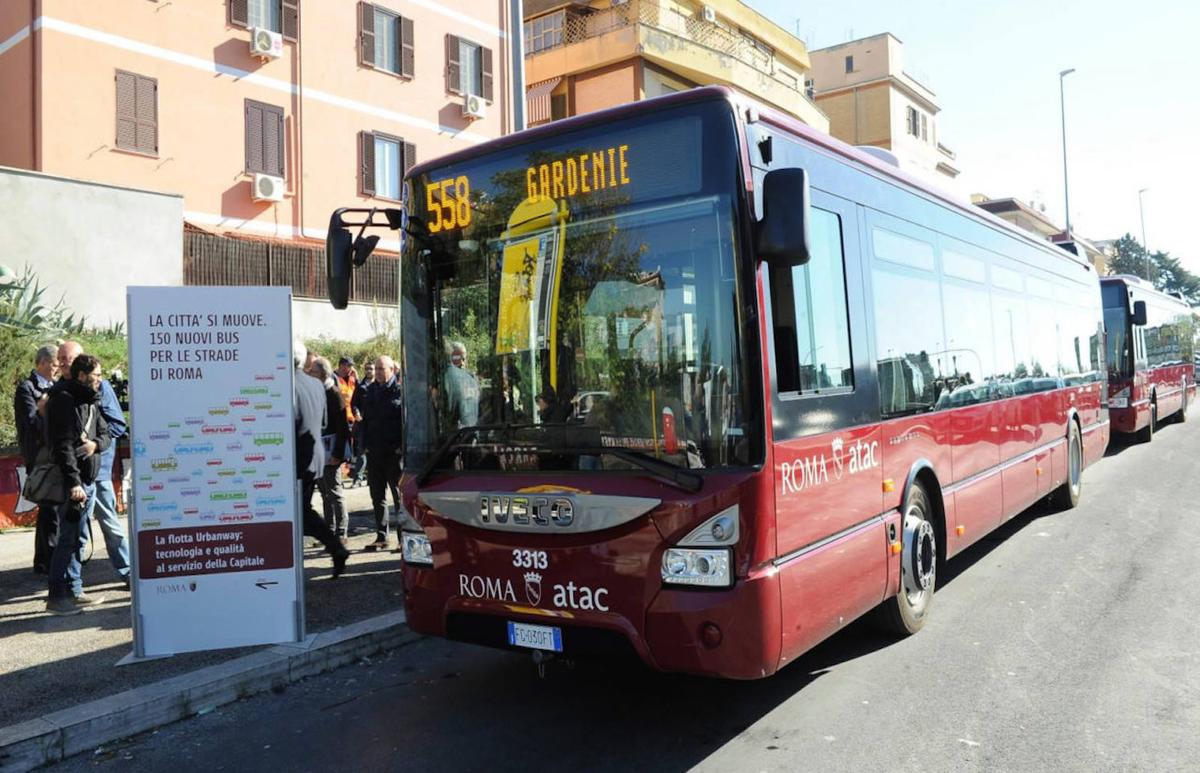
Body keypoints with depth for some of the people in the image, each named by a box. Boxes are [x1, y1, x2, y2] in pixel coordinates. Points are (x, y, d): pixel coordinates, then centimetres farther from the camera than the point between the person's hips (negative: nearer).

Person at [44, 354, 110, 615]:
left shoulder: (90, 400, 16)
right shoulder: (63, 400, -12)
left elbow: (105, 434, 19)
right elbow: (63, 445, -18)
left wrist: (96, 444, -5)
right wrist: (74, 482, -23)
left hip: (88, 478, 9)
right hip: (71, 481, -9)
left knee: (77, 537, 14)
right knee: (68, 537, -6)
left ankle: (74, 591, 22)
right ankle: (57, 596, 1)